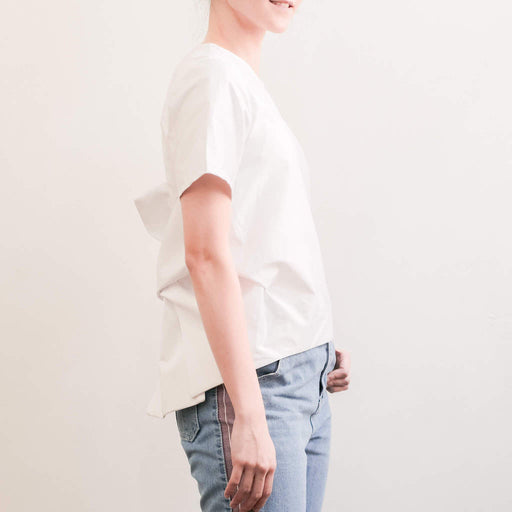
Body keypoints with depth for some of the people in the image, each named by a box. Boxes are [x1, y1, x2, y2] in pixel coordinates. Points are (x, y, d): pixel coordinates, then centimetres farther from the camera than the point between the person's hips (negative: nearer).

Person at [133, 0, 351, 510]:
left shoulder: (249, 84, 19)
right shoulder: (211, 73, -9)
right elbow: (206, 254, -17)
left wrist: (321, 350, 13)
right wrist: (249, 413, -21)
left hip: (305, 379, 9)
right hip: (245, 379, -9)